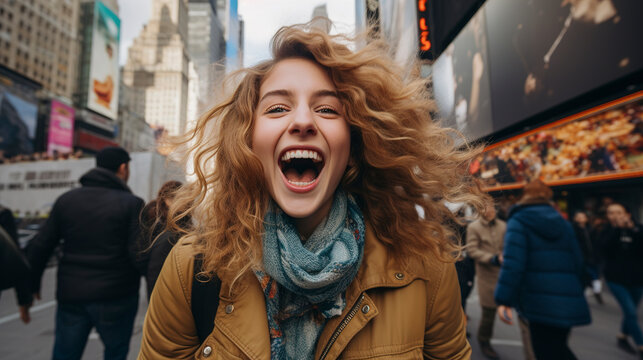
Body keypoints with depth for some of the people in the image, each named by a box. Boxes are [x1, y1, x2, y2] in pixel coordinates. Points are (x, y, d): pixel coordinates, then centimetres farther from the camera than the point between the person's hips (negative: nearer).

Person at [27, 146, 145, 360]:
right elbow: (138, 253, -17)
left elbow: (40, 246, 5)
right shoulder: (131, 203, -10)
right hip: (116, 297, -3)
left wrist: (32, 284, 16)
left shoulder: (66, 199, 4)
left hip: (71, 296, 4)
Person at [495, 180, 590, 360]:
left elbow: (513, 263, -16)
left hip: (540, 304, -6)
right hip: (569, 302, 7)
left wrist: (504, 300, -15)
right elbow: (577, 261, 16)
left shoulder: (518, 222, -5)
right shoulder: (562, 222, 14)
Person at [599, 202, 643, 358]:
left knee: (630, 312, 14)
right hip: (616, 279, -2)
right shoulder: (607, 231, -3)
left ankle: (623, 336, 37)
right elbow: (606, 246, -22)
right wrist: (618, 228, -26)